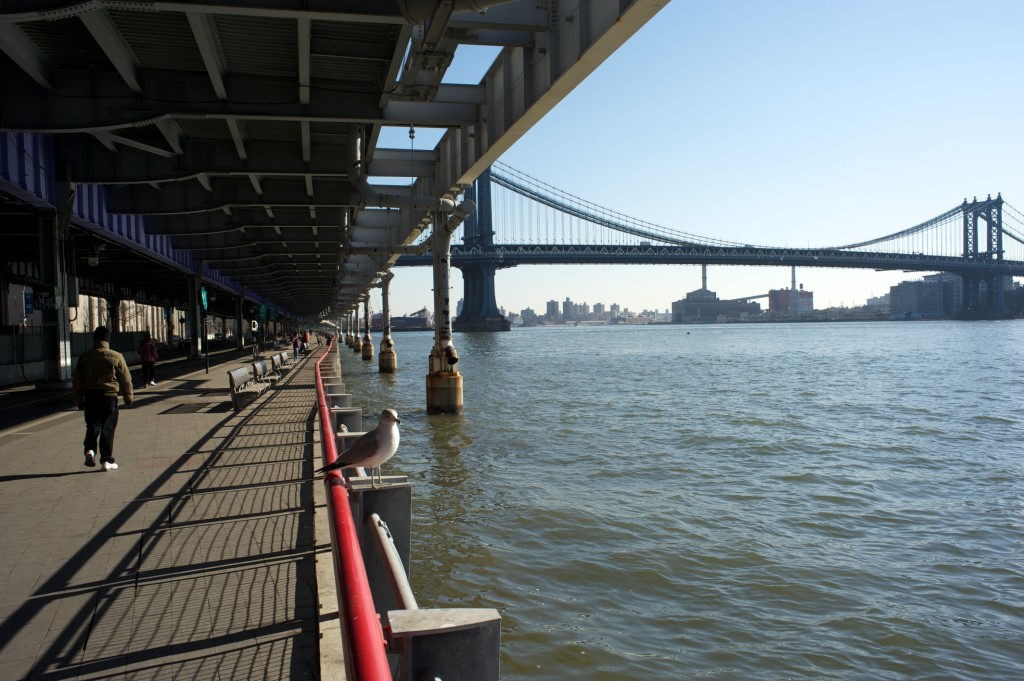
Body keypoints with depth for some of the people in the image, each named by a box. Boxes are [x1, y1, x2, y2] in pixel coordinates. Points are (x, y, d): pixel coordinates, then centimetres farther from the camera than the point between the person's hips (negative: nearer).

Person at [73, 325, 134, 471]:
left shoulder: (84, 357, 2)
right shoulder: (116, 357, -6)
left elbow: (77, 381, 7)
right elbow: (126, 379, -1)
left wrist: (79, 401, 16)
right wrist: (128, 397, 12)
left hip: (90, 396, 2)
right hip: (109, 397, -2)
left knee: (92, 426, 16)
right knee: (108, 429, 4)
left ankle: (90, 449, -7)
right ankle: (107, 460, 6)